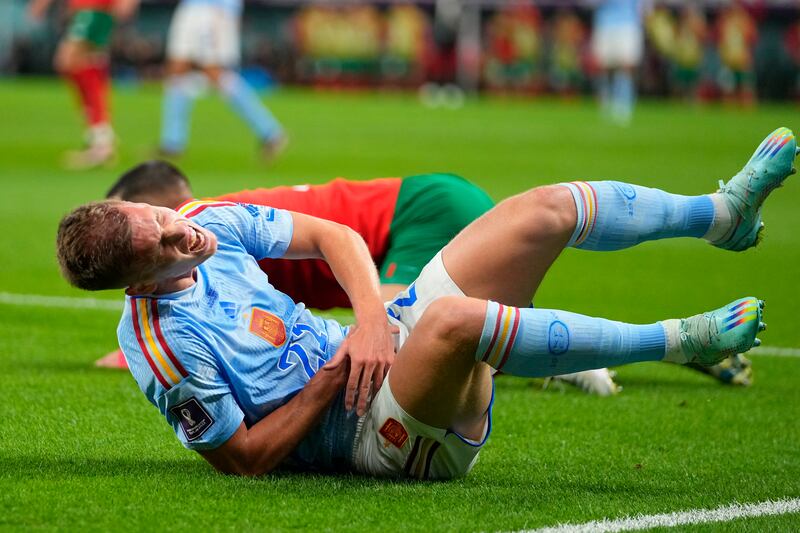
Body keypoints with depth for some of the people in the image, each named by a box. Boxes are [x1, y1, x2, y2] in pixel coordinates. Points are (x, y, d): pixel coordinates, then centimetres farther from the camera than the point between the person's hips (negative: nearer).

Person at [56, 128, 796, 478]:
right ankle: (677, 342, -26)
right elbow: (244, 458, -18)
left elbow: (333, 235, 7)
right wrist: (329, 384, -21)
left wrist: (371, 319, -10)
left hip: (388, 342, 9)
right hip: (383, 431, -9)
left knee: (546, 210, 1)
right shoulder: (165, 343, -22)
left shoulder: (207, 226, 0)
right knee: (452, 318, -41)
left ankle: (725, 212, 20)